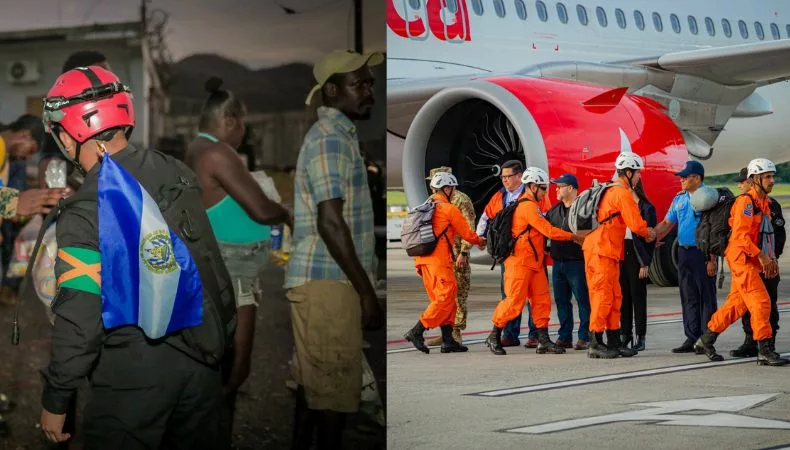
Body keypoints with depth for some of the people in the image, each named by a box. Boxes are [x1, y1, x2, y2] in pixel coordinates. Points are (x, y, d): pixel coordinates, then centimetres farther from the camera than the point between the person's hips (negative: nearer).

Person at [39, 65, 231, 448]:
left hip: (132, 378, -6)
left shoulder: (83, 214, -18)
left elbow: (79, 321, -17)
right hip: (201, 361, 6)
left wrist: (54, 401, -7)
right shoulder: (177, 173, -2)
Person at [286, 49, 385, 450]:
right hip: (327, 282, -10)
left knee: (313, 385, 12)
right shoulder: (331, 137, -13)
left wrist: (362, 288, 21)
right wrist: (367, 292, -19)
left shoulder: (339, 135, 19)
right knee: (333, 390, -7)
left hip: (325, 281, 10)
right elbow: (330, 222, -21)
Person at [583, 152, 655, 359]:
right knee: (603, 297, -8)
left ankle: (614, 342, 16)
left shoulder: (612, 190, 20)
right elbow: (636, 224, -16)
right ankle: (595, 345, -7)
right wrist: (650, 234, 5)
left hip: (606, 252, 10)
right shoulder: (622, 193, -12)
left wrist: (646, 231, 17)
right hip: (602, 251, -10)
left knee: (614, 297, 12)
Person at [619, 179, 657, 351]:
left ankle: (640, 337, 3)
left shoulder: (646, 208, -4)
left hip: (637, 256, -5)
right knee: (623, 296, 7)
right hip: (621, 254, 5)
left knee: (638, 295, -1)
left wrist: (645, 263, -12)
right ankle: (626, 333, 13)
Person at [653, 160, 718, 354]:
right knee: (688, 297, 9)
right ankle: (691, 338, 15)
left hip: (702, 253, -7)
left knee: (706, 297, -3)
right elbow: (666, 223, 18)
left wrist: (712, 259, -18)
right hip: (684, 252, 7)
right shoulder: (679, 199, 14)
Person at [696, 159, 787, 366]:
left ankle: (706, 340, 25)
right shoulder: (746, 201, -14)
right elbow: (740, 234, -21)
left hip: (753, 262, 9)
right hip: (742, 258, -9)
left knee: (736, 304, 13)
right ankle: (765, 351, -12)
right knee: (761, 302, -14)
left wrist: (771, 258, 13)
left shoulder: (765, 202, 16)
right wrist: (760, 255, -23)